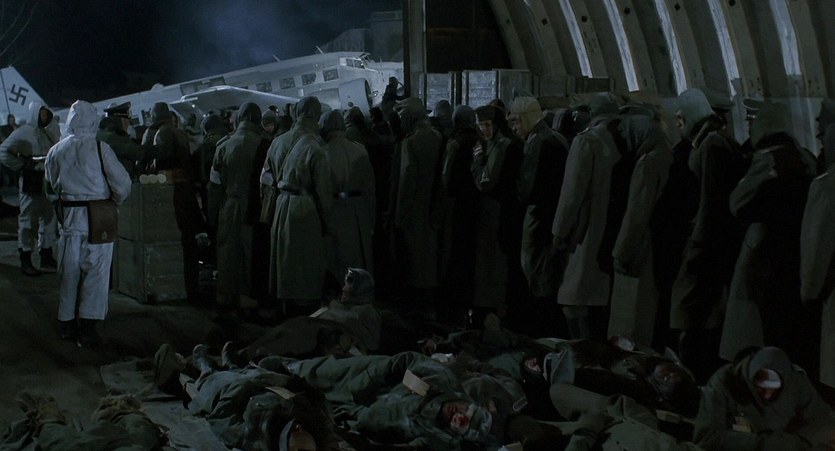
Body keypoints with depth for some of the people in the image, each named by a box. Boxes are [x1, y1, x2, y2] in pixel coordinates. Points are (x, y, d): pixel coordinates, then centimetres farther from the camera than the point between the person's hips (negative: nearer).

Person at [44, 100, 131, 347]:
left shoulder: (56, 151, 1)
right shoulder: (100, 148, -11)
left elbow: (53, 184, 11)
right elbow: (122, 184, -9)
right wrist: (114, 202, 9)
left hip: (69, 216, 4)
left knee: (69, 271, 15)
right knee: (95, 272, 2)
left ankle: (67, 323, 25)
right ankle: (87, 327, 0)